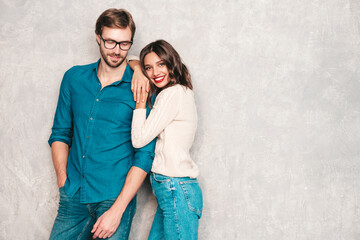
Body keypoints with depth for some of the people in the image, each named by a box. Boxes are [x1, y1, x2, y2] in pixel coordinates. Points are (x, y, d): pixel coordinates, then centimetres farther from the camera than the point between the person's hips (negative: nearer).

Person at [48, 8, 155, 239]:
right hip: (72, 198, 3)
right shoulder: (75, 77, 5)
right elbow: (61, 132, 12)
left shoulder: (140, 90, -7)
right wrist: (63, 181, 1)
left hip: (115, 198, -3)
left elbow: (145, 155, -8)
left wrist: (117, 210, -13)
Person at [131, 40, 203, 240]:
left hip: (176, 190, -10)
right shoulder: (183, 92, 16)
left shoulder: (172, 94, -13)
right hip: (172, 189, 10)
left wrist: (141, 99, -6)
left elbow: (139, 139, -10)